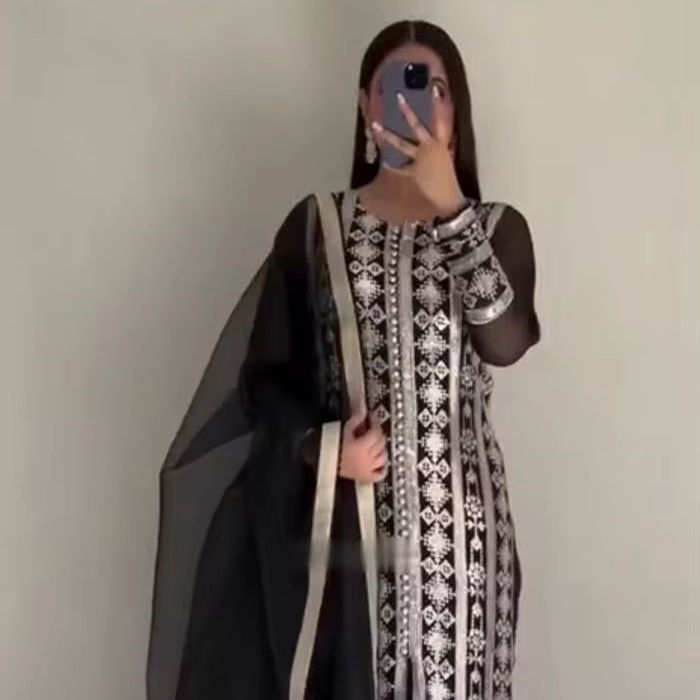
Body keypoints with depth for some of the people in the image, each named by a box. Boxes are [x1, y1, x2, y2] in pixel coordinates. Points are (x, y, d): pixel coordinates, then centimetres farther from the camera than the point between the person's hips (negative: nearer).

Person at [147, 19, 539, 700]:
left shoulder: (497, 228, 3)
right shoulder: (315, 225, 3)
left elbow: (506, 342, -15)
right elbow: (264, 372, 3)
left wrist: (449, 205, -18)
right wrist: (321, 446, -14)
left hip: (453, 517, 1)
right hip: (340, 516, 0)